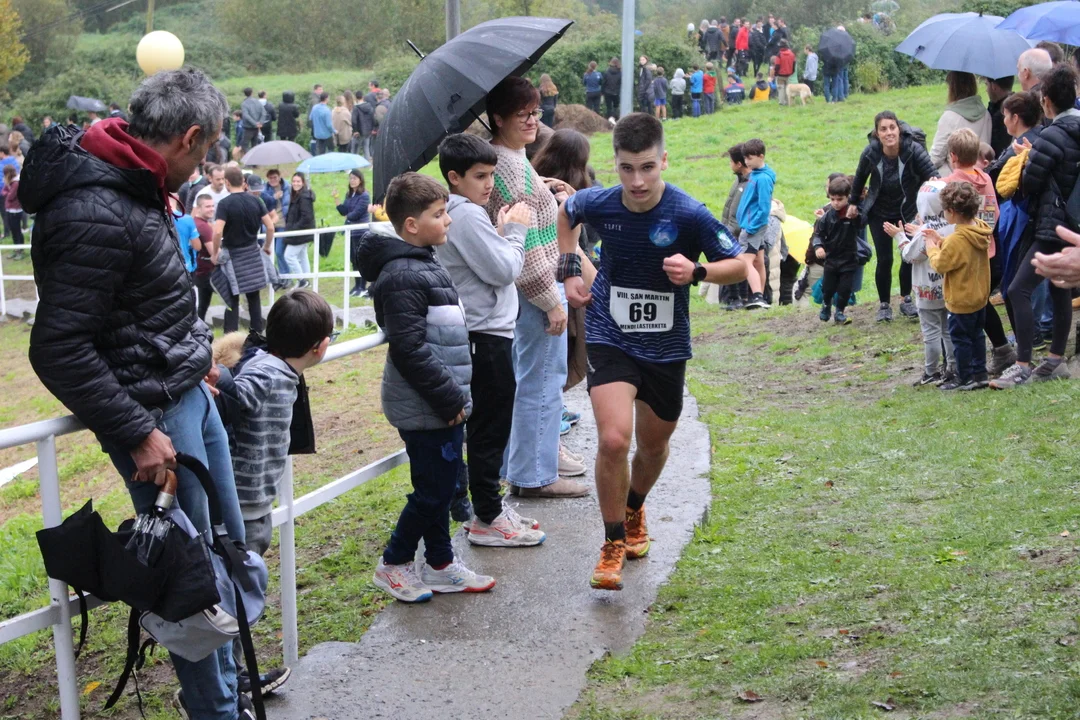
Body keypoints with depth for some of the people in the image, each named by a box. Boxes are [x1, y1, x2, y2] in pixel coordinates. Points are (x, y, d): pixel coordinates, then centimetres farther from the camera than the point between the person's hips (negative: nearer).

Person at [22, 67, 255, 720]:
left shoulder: (137, 188, 6)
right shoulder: (96, 214, -25)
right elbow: (58, 350, -25)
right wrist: (137, 433, -21)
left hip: (189, 392, 10)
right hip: (154, 413, -10)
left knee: (230, 545, 19)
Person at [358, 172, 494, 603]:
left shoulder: (425, 264, 13)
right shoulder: (401, 276, -19)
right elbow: (409, 350, -24)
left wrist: (456, 394, 18)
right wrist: (450, 397, -18)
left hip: (443, 404, 10)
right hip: (424, 407, -10)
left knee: (443, 484, 16)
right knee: (432, 490, 0)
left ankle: (440, 565, 27)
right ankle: (393, 565, 16)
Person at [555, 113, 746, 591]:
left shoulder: (689, 214, -18)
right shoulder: (598, 203, -10)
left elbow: (738, 265, -9)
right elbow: (566, 214, 15)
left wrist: (696, 272, -27)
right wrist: (571, 268, 5)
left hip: (666, 346, 1)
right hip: (610, 338, -1)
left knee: (654, 444, 18)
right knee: (613, 440, -19)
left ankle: (634, 511, 51)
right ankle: (613, 545, 1)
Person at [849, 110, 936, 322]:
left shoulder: (913, 150, -26)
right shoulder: (870, 153, -21)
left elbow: (931, 173, -34)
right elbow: (860, 177, -2)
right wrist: (854, 202, 11)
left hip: (907, 211, 0)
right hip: (879, 213, 0)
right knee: (884, 260, -1)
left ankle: (906, 299, 26)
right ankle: (884, 304, 18)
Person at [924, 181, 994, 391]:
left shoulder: (957, 239, -28)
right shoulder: (980, 229, -2)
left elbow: (940, 264, -19)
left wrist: (932, 248, -4)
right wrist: (941, 241, 4)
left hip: (961, 300, -9)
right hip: (980, 295, 9)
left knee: (960, 338, 4)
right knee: (976, 335, 19)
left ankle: (965, 378, 12)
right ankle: (980, 374, 25)